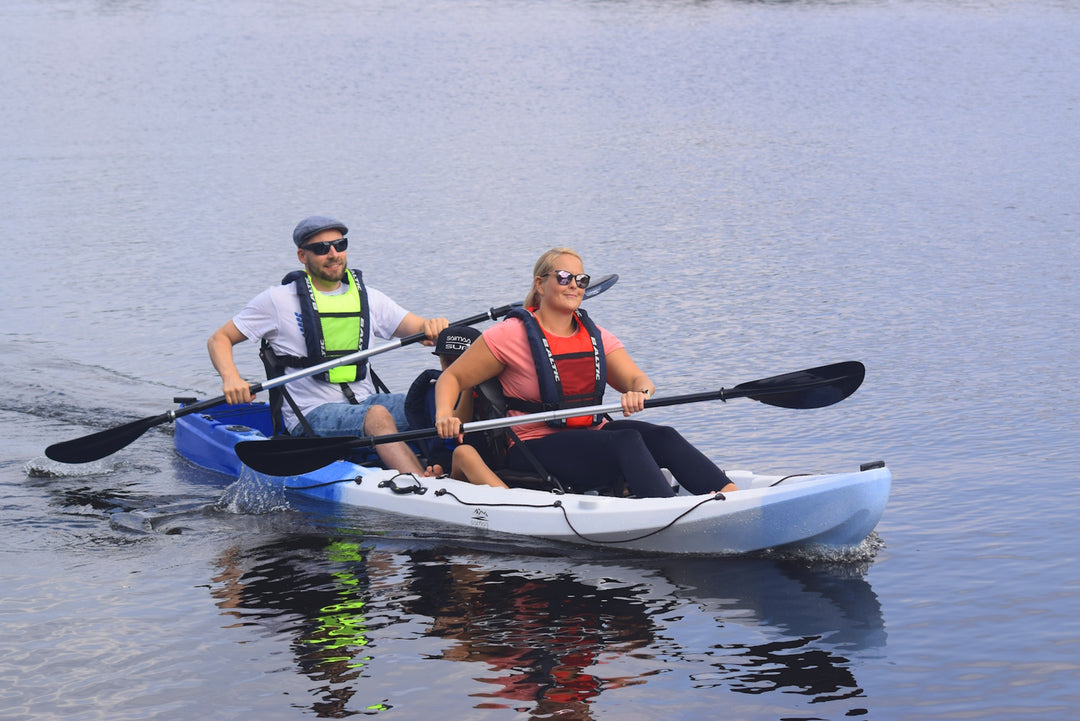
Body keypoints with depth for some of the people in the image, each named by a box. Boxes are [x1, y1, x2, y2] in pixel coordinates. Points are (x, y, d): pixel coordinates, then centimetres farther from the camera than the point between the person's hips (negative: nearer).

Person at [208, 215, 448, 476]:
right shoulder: (279, 300, 3)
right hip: (311, 416, -5)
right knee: (377, 416, -36)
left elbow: (421, 330, 8)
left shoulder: (366, 297, 14)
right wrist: (231, 378, -17)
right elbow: (219, 339, 5)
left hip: (365, 403, 5)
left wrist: (433, 327, -18)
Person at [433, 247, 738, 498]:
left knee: (661, 436, -23)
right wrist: (444, 415, -23)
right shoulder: (511, 335, -4)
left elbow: (639, 379, 1)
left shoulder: (595, 337, 13)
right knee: (625, 440, -31)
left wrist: (640, 393, -25)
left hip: (591, 436, 6)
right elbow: (452, 378, -1)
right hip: (536, 451, -6)